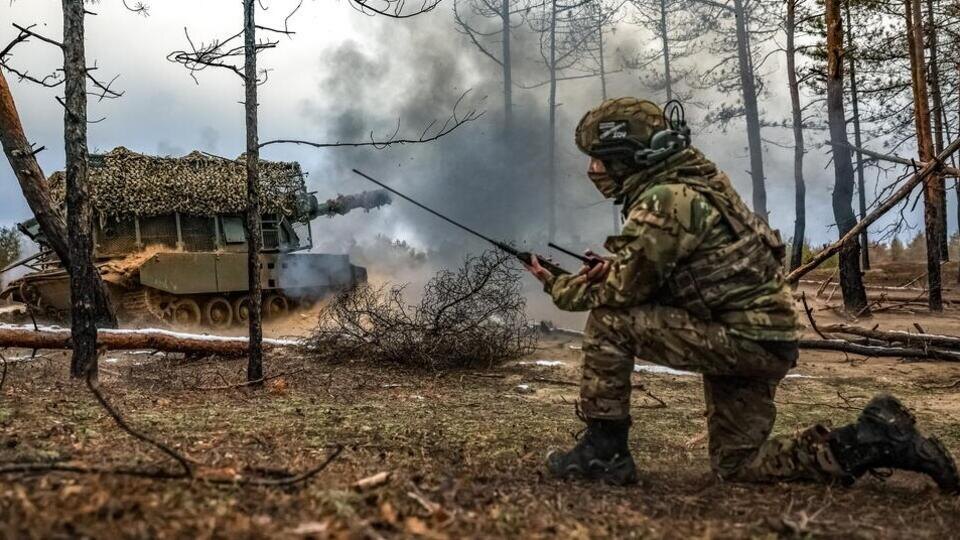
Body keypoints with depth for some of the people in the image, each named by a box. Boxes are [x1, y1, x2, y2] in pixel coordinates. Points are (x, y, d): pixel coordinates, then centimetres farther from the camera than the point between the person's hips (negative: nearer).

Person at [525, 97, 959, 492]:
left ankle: (604, 451, -4)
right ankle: (877, 439, 16)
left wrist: (559, 287, 0)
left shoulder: (665, 200, -20)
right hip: (760, 340, 10)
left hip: (744, 341, -10)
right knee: (738, 466, 18)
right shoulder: (685, 183, 11)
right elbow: (651, 274, 19)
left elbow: (620, 293, -17)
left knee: (609, 321, -14)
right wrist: (612, 268, 0)